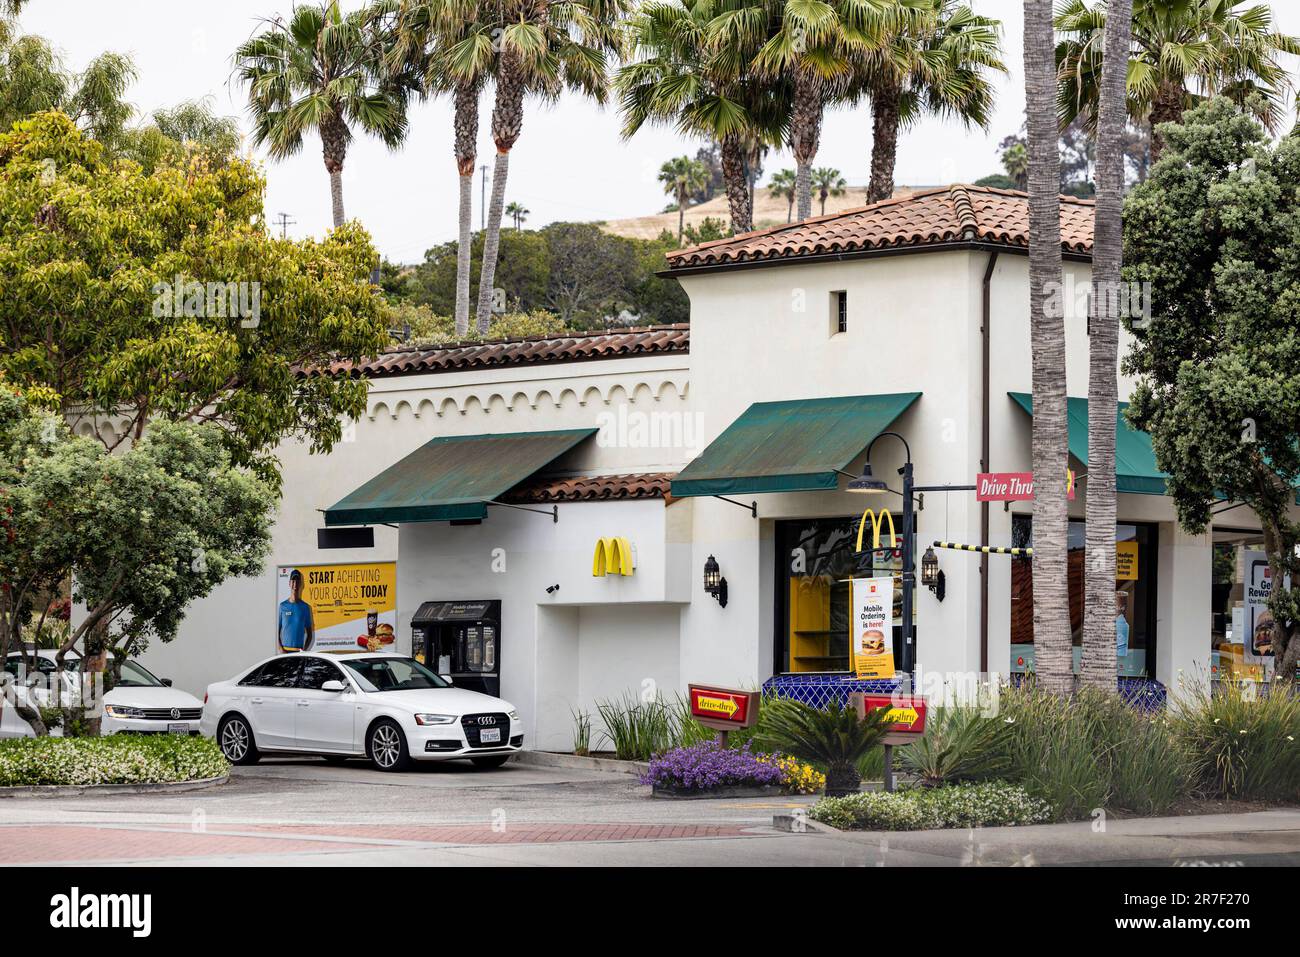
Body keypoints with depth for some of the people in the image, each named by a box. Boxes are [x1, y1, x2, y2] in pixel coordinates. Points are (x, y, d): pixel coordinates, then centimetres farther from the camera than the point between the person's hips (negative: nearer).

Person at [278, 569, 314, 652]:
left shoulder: (306, 608, 6)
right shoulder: (283, 606, 8)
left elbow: (310, 634, 8)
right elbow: (277, 630, 10)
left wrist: (305, 650, -7)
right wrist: (280, 648, -5)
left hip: (299, 651, -1)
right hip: (284, 650, 1)